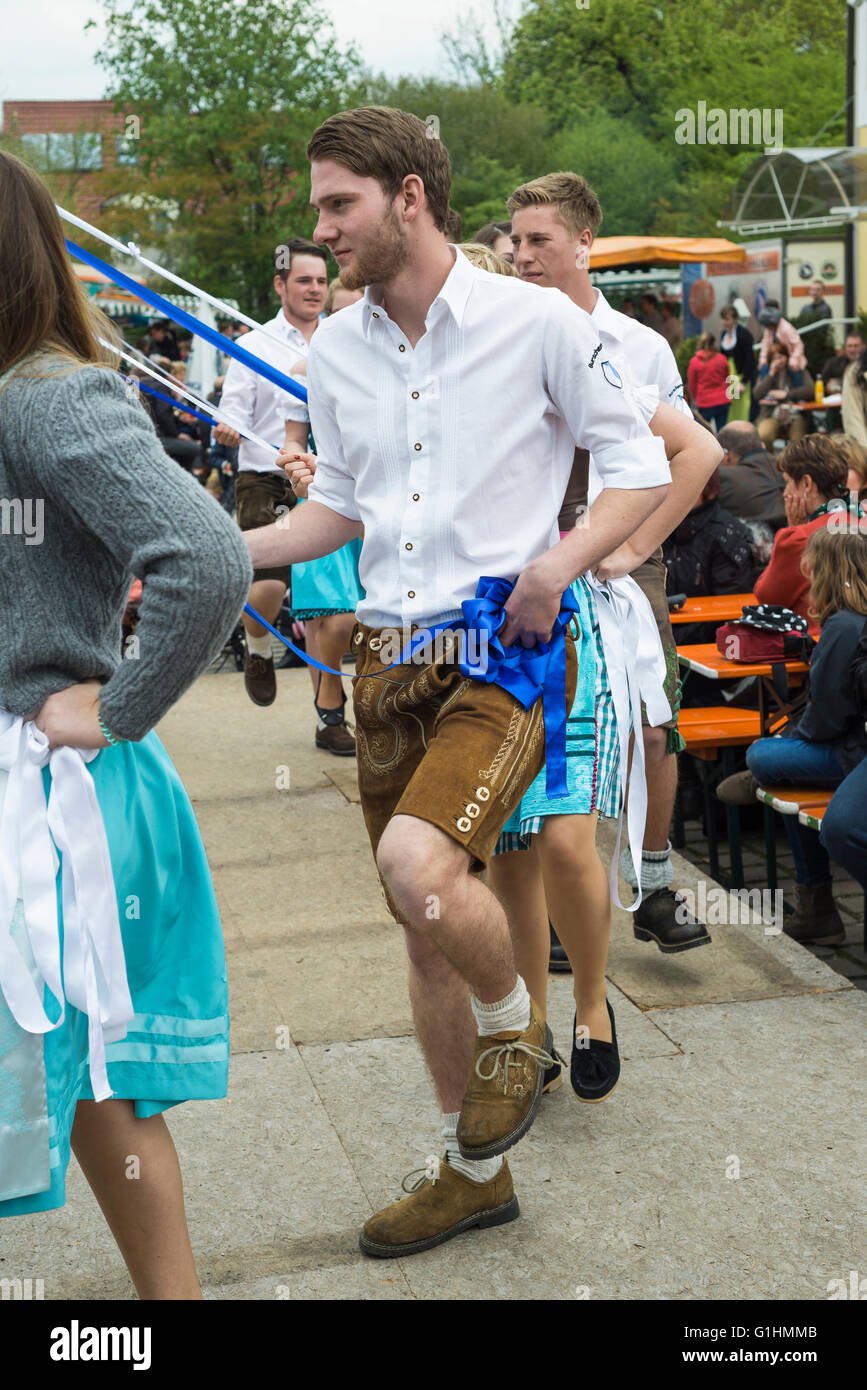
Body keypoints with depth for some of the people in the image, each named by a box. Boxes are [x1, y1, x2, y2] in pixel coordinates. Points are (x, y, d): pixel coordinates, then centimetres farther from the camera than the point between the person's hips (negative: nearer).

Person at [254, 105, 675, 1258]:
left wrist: (562, 557, -18)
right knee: (427, 929, 12)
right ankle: (474, 1174, 30)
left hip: (505, 652, -6)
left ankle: (516, 1034, 4)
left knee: (419, 862, -29)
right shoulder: (335, 350, 9)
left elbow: (643, 468, -2)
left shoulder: (535, 320, -7)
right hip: (391, 656, 6)